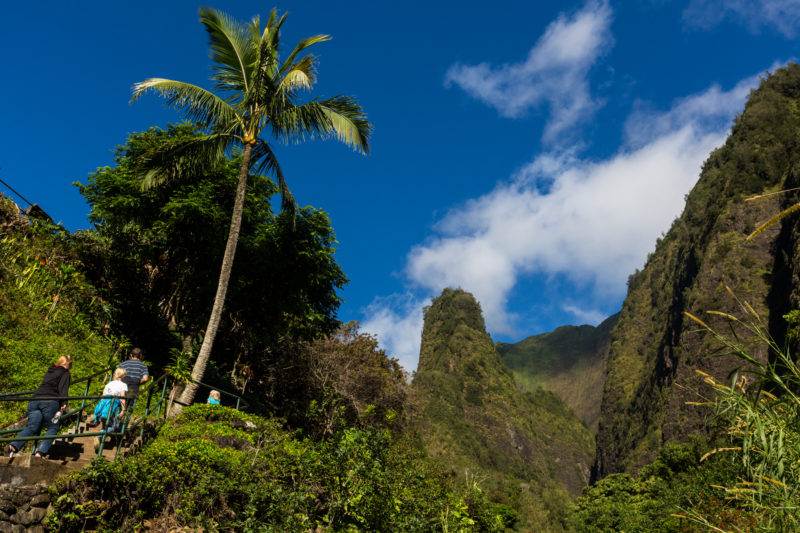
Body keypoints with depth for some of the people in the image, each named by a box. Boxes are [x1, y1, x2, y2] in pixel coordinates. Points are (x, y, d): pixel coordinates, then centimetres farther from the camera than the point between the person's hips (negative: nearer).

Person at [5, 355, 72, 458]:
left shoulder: (49, 372, 33)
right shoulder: (65, 373, 12)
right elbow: (63, 389, -4)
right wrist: (63, 403, -12)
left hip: (34, 400, 6)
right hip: (50, 401, -6)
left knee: (31, 427, 1)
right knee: (52, 428, 1)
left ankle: (13, 446, -25)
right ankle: (41, 452, -18)